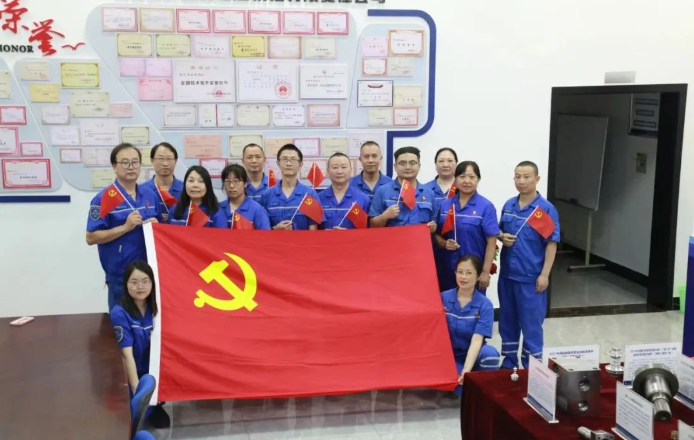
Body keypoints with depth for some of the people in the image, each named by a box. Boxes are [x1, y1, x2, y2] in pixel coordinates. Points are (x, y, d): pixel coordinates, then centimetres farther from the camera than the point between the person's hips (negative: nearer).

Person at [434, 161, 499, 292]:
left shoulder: (486, 207, -6)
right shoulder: (445, 205, 5)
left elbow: (491, 242, -7)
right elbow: (437, 234, 11)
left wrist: (485, 272, -10)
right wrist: (444, 243, -10)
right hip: (446, 270, 3)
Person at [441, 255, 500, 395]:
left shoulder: (485, 305, -10)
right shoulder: (443, 298, -5)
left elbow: (477, 339, -20)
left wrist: (467, 370, -33)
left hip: (473, 356, 0)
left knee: (489, 353, -35)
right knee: (461, 388, -31)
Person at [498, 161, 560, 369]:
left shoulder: (546, 209, -10)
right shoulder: (508, 205, 6)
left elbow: (551, 243, -10)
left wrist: (544, 274, -14)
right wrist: (502, 237, -6)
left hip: (531, 276, -5)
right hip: (507, 273, 5)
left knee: (531, 323, 3)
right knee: (507, 320, 15)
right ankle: (508, 363, 29)